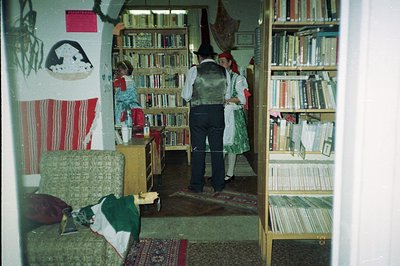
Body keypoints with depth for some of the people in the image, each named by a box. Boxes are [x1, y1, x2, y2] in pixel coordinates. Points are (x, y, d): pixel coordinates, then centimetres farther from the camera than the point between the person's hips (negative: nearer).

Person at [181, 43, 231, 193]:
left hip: (198, 112, -2)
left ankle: (197, 185, 13)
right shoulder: (223, 71, 3)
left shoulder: (194, 70, -5)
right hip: (218, 112, 3)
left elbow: (186, 96, -3)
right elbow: (227, 95, 8)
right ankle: (218, 185, 18)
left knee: (198, 149, 5)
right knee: (217, 149, 9)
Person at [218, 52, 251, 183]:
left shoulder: (237, 78, -2)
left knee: (230, 143, 0)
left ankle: (230, 173, 10)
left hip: (232, 115, -4)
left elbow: (242, 98, -9)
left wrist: (226, 100, -17)